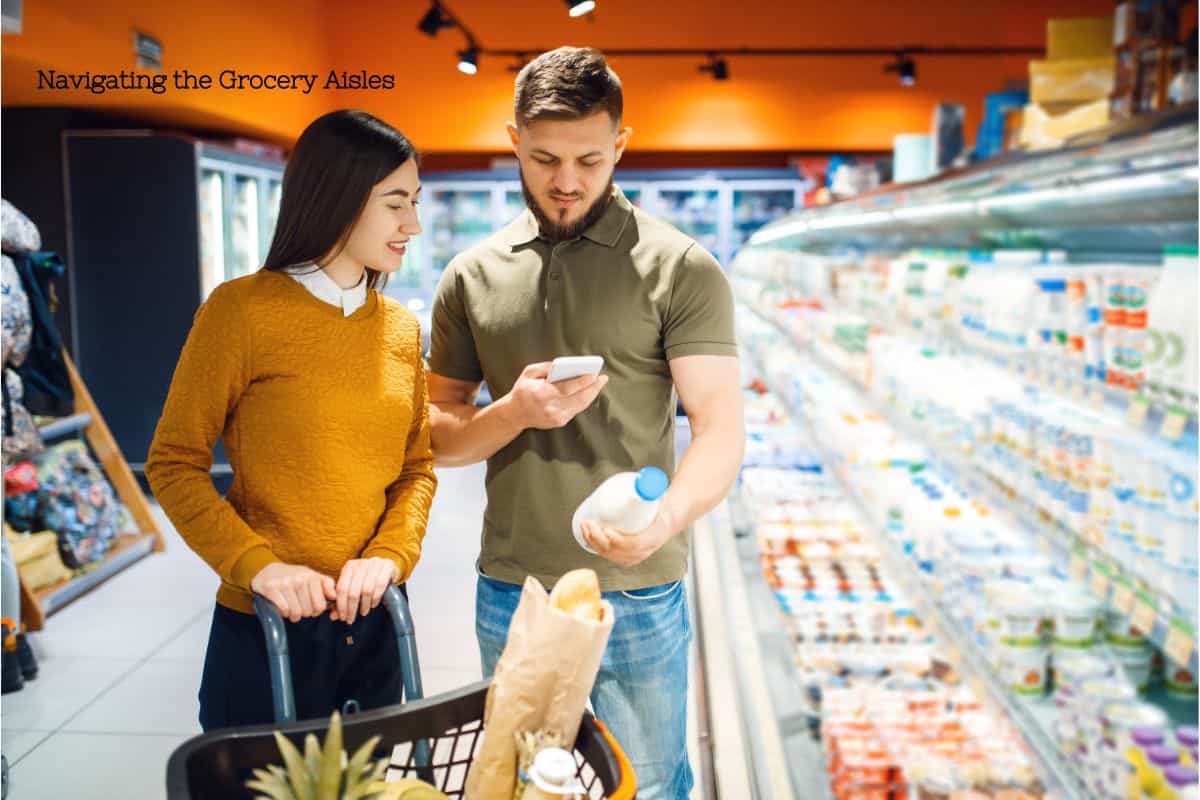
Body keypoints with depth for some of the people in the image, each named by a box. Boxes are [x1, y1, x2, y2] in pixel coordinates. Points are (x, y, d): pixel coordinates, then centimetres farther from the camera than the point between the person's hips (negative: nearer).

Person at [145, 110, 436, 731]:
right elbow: (174, 464, -8)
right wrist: (256, 564, -20)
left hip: (372, 624, 5)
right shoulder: (242, 309, -11)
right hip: (265, 630, -4)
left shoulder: (401, 327, 4)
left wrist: (391, 554, -11)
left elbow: (417, 467, 7)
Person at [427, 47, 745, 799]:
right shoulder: (472, 277, 3)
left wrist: (667, 519, -34)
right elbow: (438, 434, 6)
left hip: (639, 596, -3)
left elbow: (721, 431, -14)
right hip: (508, 595, 3)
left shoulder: (681, 270, -8)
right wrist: (515, 412, -15)